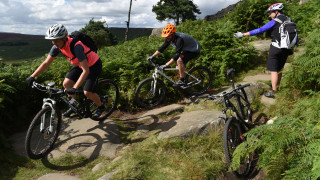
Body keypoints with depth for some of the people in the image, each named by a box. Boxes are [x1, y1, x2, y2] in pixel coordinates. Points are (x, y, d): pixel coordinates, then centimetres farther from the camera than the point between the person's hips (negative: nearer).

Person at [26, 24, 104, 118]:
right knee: (66, 84, -5)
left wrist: (75, 88, -47)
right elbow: (46, 63, -6)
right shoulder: (57, 46, -15)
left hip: (93, 65, -7)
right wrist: (32, 77, -14)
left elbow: (86, 70, -40)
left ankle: (100, 107, 15)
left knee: (87, 92, -14)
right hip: (80, 64, 7)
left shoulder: (76, 46, -37)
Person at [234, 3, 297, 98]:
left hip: (276, 49, -7)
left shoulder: (274, 22, -11)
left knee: (273, 70, -3)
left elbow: (259, 30, -16)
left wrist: (243, 34, -16)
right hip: (286, 50, 7)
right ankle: (276, 86, 31)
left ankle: (273, 92, -2)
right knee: (279, 69, 18)